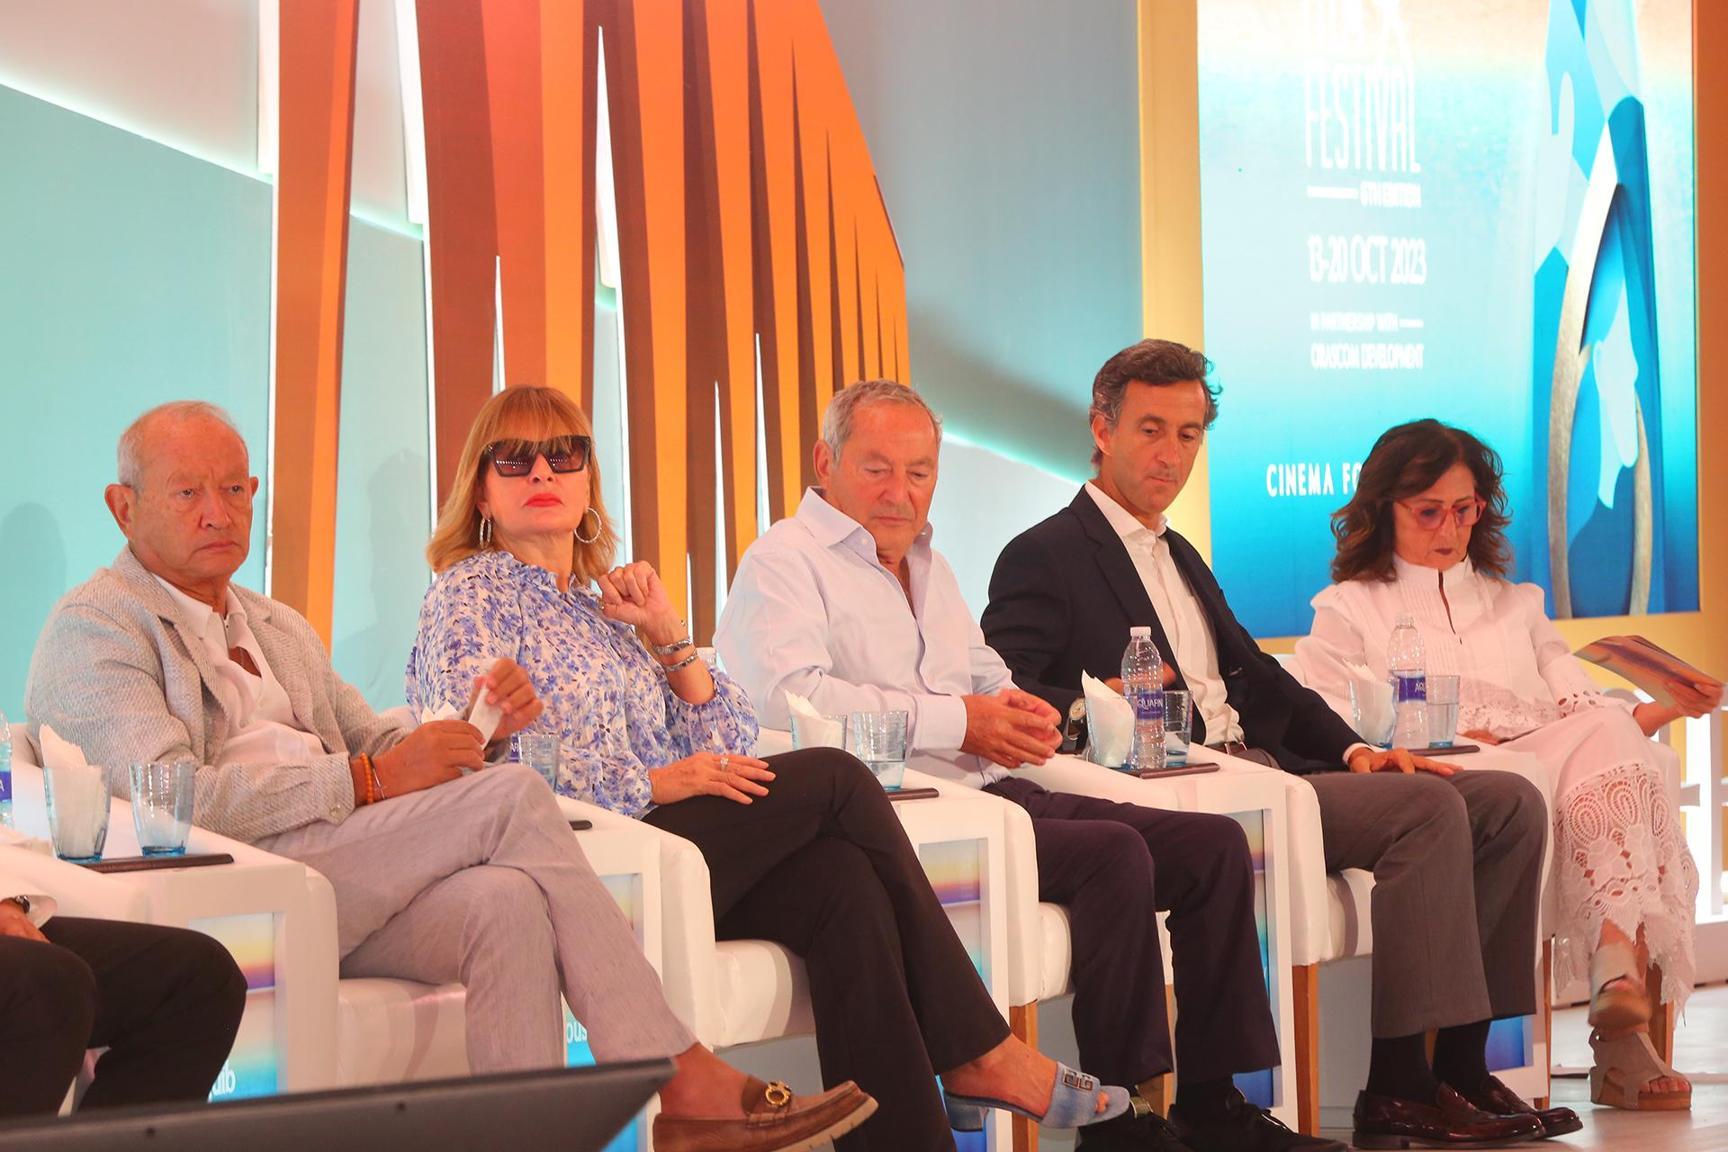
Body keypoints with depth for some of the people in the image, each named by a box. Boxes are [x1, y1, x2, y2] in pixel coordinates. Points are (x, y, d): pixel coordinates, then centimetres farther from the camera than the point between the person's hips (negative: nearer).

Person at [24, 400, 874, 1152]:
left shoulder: (278, 629, 29)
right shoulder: (96, 628, 2)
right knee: (511, 797, -21)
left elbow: (373, 745, 24)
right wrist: (367, 780, -15)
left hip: (336, 888, 7)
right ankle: (682, 1081, -19)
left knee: (504, 902, -28)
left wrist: (472, 728, 1)